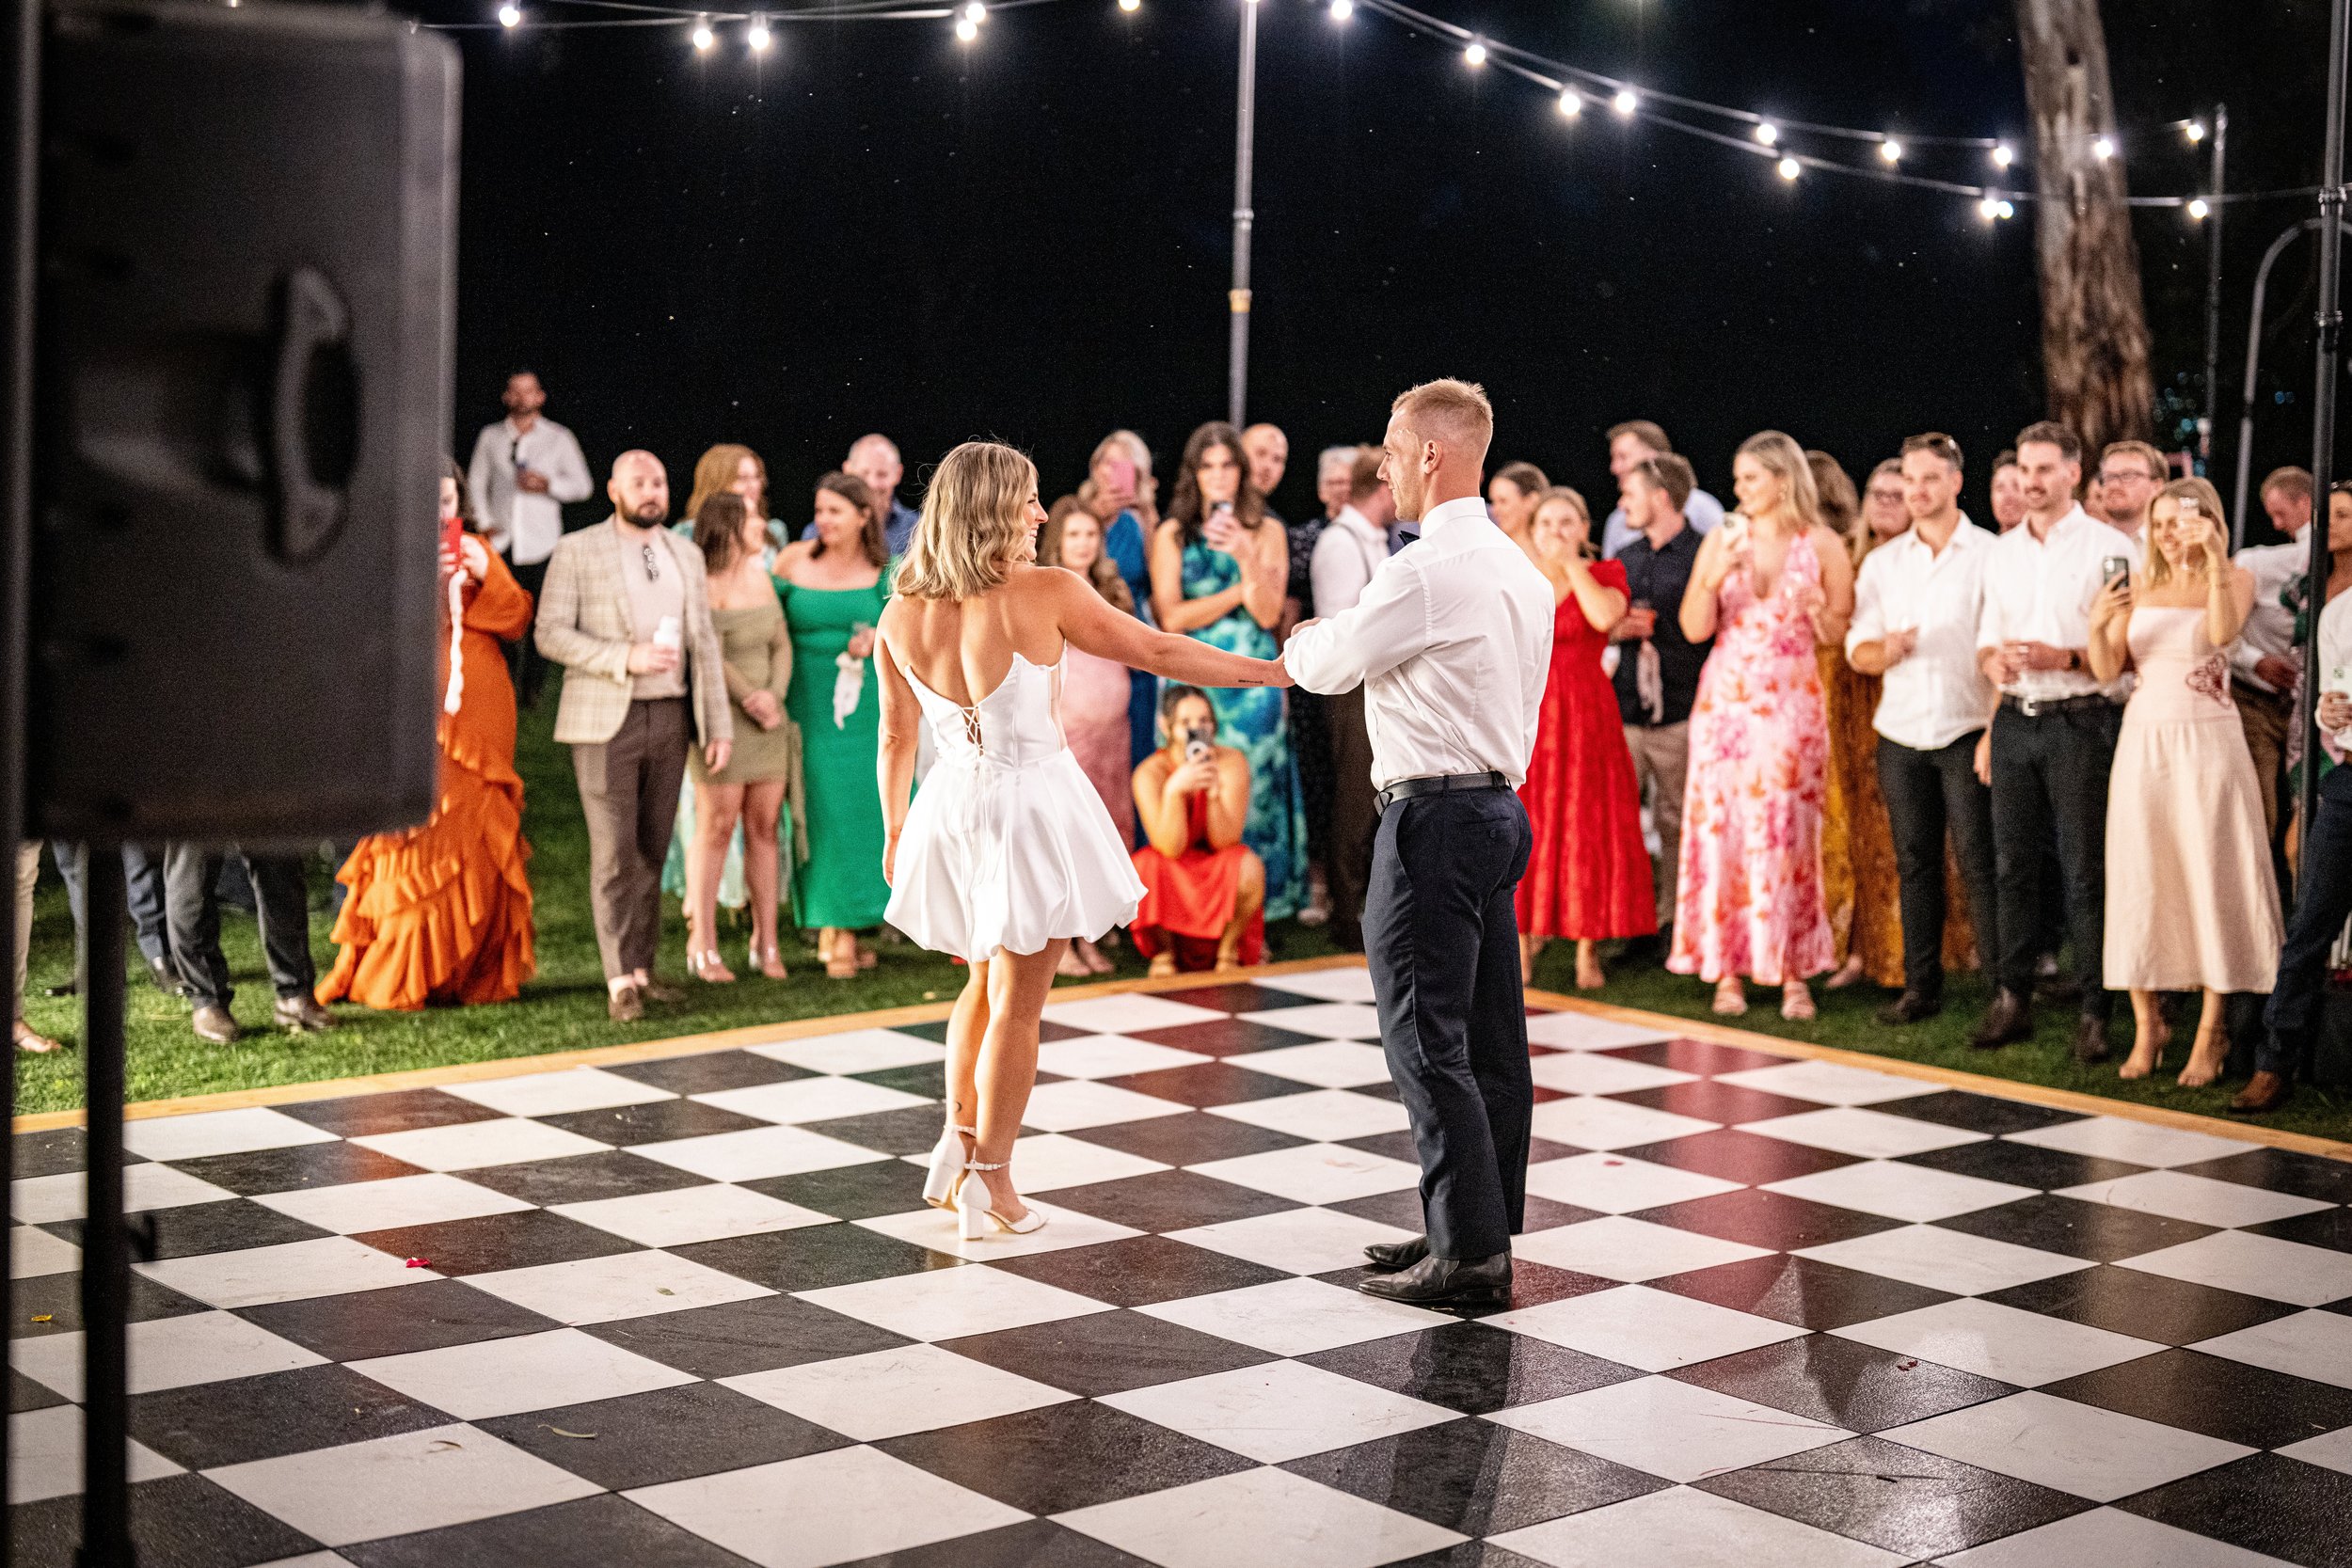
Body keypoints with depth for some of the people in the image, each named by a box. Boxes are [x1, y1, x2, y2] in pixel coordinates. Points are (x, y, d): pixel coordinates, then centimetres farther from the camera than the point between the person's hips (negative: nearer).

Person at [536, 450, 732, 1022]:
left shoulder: (686, 555, 13)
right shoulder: (576, 551, -1)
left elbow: (704, 643, 12)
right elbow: (550, 633, -8)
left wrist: (719, 725, 5)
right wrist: (625, 658, -19)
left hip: (670, 717, 4)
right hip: (605, 720, -4)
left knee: (652, 851, 8)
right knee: (614, 853, -6)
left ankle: (642, 970, 15)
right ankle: (619, 982, -4)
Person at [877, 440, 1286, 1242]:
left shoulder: (900, 617, -2)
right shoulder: (1046, 594, -14)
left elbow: (895, 737, 6)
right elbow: (1160, 652, -8)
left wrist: (895, 832, 20)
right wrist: (1273, 668, 2)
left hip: (953, 807, 5)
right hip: (1032, 807, -5)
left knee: (986, 980, 26)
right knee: (1018, 1000, 6)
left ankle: (958, 1139, 21)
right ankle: (990, 1180, 12)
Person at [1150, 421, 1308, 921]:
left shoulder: (1267, 534, 8)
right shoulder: (1172, 535, 6)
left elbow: (1269, 614, -3)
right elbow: (1171, 617, -6)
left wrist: (1246, 556, -16)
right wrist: (1243, 589, -6)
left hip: (1253, 681, 1)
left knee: (1251, 790, -1)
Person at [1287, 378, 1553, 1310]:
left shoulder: (1425, 571, -16)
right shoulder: (1521, 569, 14)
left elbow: (1330, 666, -3)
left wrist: (1300, 642, 18)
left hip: (1434, 814, -10)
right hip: (1501, 805, 10)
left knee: (1427, 1040, -5)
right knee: (1490, 1039, 12)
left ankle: (1467, 1256, -2)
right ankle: (1482, 1233, 21)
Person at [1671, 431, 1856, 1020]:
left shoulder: (1822, 546, 1)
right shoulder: (1722, 539, 6)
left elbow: (1840, 634, 4)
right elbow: (1694, 629, 1)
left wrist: (1819, 612, -16)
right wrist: (1714, 579, -15)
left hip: (1790, 704, -2)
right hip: (1724, 702, 2)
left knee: (1785, 832, -3)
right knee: (1720, 828, -1)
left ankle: (1792, 973, 3)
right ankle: (1727, 968, 5)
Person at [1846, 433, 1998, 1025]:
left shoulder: (1988, 555, 0)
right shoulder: (1881, 562, 12)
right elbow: (1857, 649, 10)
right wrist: (1885, 651, -14)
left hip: (1968, 732, -4)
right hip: (1901, 733, 4)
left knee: (1979, 861, -7)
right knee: (1914, 863, 7)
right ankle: (1921, 986, 14)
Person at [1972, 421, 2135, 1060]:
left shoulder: (2109, 547, -3)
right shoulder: (2003, 550, 15)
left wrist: (2062, 658, -19)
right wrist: (1994, 661, -2)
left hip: (2080, 721, -5)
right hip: (2015, 720, 5)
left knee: (2085, 871, -5)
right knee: (2013, 865, 8)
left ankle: (2093, 1011, 0)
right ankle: (2012, 1000, 15)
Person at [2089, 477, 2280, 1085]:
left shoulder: (2235, 579, -1)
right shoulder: (2139, 584, 8)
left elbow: (2223, 632, -22)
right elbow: (2108, 671, 1)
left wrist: (2213, 557, -28)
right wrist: (2098, 624, -17)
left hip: (2206, 741, -3)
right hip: (2143, 740, 3)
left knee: (2210, 880, -1)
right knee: (2139, 881, 3)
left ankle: (2210, 1034, 5)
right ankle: (2146, 1027, 11)